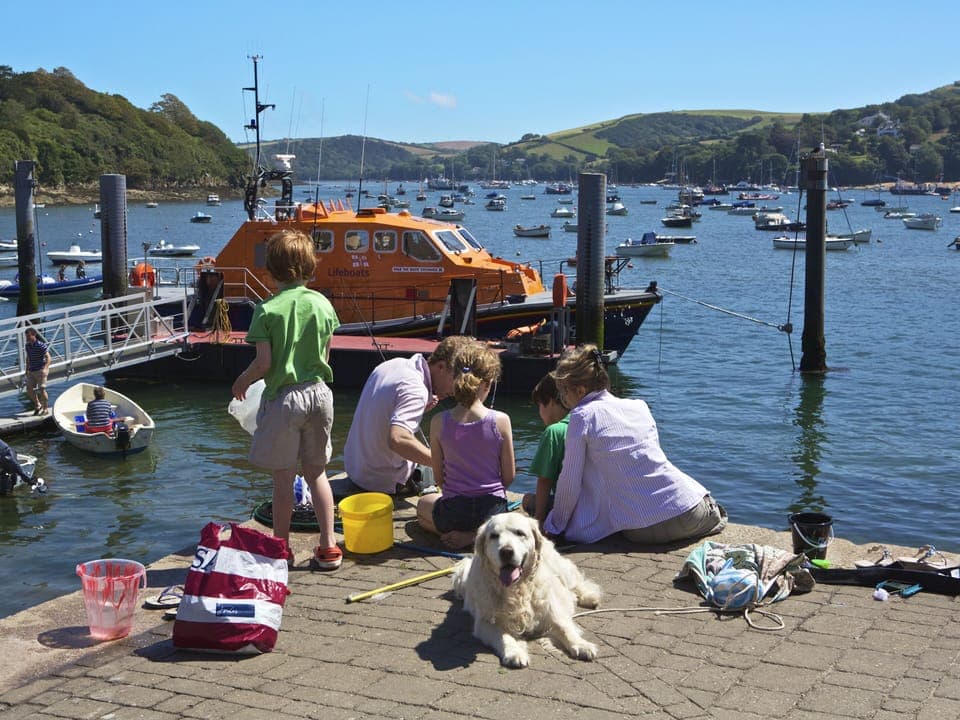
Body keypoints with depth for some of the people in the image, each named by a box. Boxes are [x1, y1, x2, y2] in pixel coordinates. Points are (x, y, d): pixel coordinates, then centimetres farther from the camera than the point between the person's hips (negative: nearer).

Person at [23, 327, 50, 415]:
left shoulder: (41, 345, -15)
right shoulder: (27, 346, 7)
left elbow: (48, 358, -19)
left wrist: (45, 368, -33)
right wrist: (27, 370, 21)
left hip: (40, 370, -7)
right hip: (31, 371, 7)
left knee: (42, 389, -7)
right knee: (29, 390, 4)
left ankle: (45, 409, 7)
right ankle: (38, 405, 24)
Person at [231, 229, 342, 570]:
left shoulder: (267, 310, -13)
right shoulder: (322, 304, 0)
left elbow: (263, 362, -15)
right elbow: (325, 356, 7)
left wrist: (241, 382, 4)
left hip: (283, 397, -4)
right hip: (318, 392, 4)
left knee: (283, 478, 5)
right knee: (317, 472, 15)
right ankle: (328, 546, 15)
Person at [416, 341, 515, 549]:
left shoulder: (439, 422, -12)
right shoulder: (500, 421, -14)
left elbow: (438, 477, -2)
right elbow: (509, 476, -5)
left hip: (453, 513, 0)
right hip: (493, 509, 1)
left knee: (423, 504, 35)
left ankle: (468, 534, 6)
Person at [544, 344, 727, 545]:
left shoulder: (583, 416, -4)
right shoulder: (639, 406, 11)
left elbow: (570, 482, -2)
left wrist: (555, 526, 13)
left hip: (643, 530, -4)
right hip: (687, 511, 4)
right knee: (718, 516, 37)